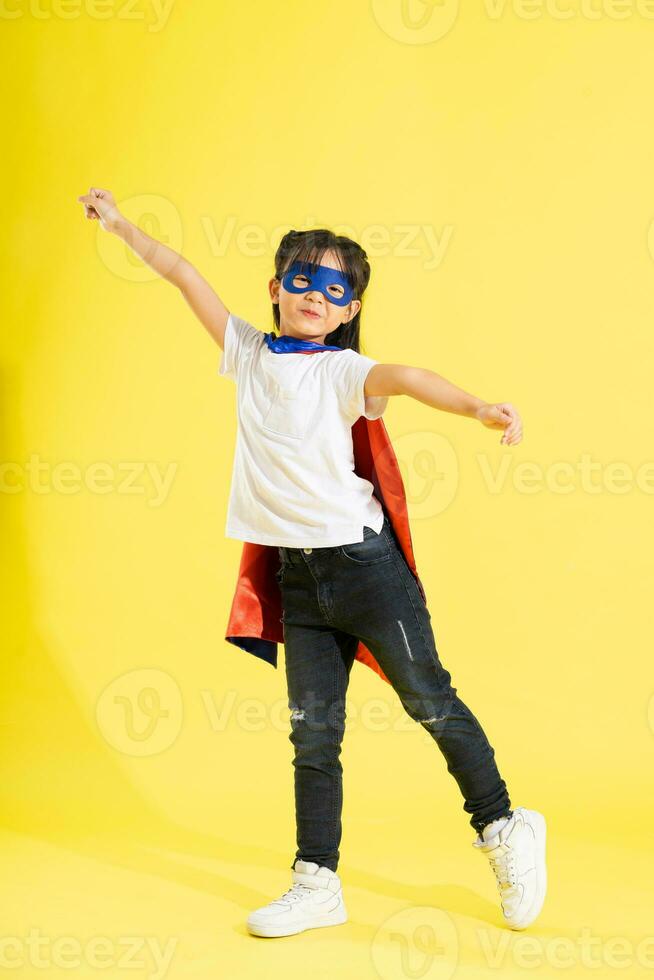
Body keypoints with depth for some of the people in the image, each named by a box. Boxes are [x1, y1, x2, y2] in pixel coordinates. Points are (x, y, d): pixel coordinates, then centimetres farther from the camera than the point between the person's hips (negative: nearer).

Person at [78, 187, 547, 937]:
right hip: (297, 573, 5)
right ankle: (317, 883, 15)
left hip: (363, 559, -5)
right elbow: (183, 274, 17)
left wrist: (479, 407, -46)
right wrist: (121, 226, 25)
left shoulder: (343, 370, -6)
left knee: (429, 699, 3)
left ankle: (504, 832, 20)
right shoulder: (249, 352, 9)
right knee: (313, 730, 8)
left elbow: (404, 378, -28)